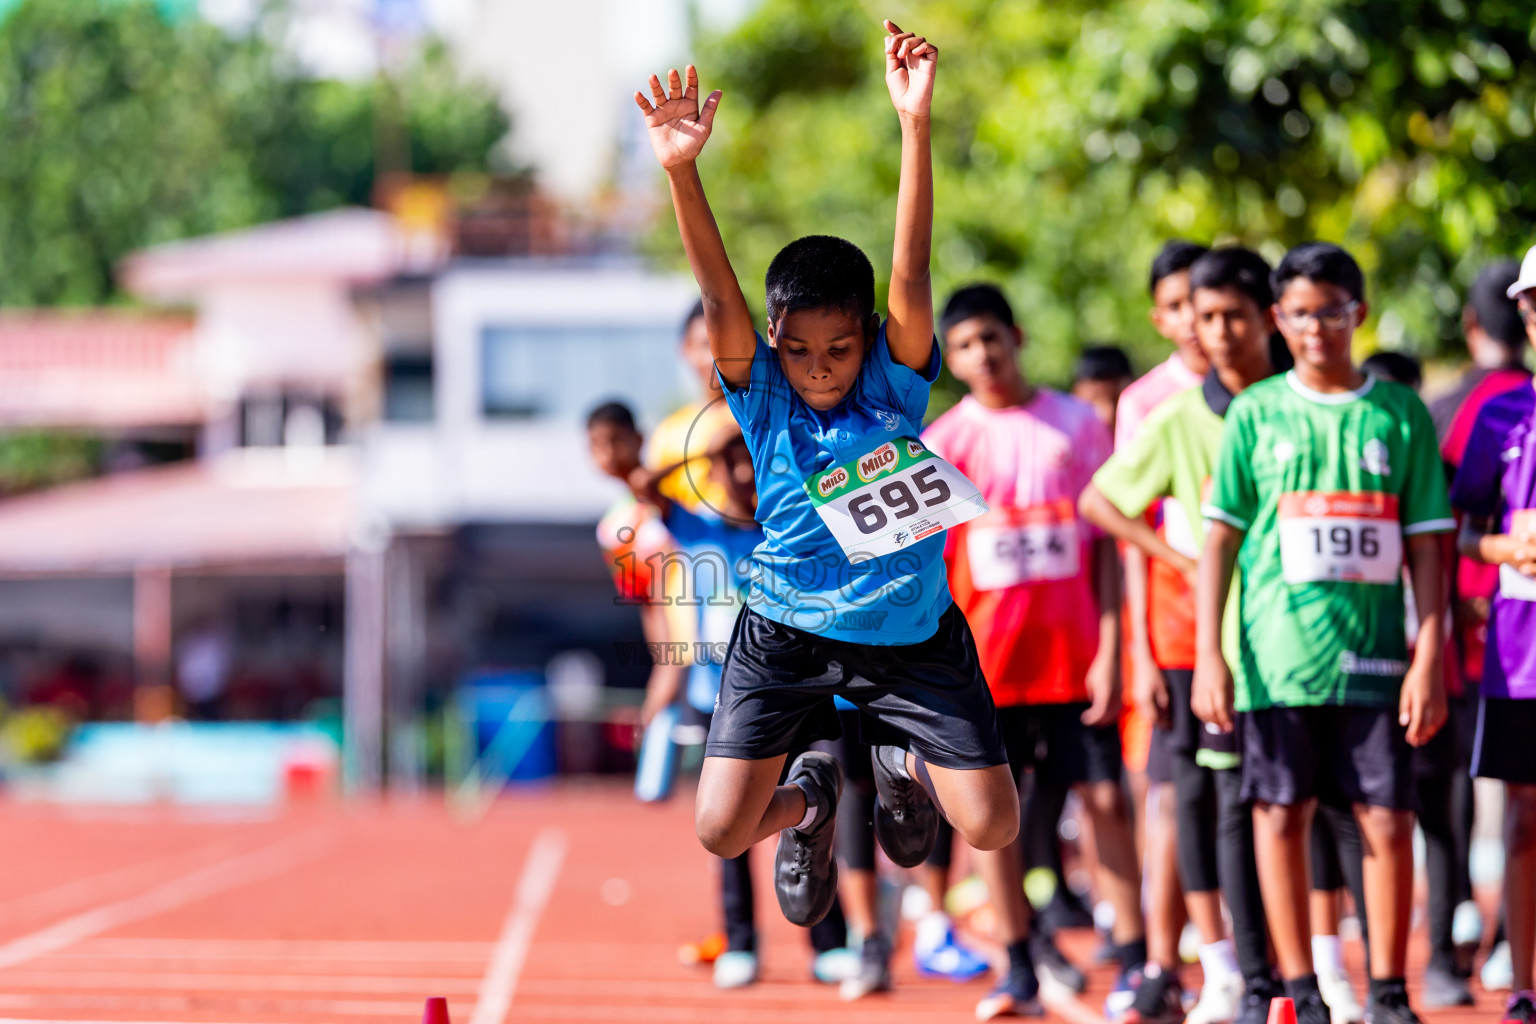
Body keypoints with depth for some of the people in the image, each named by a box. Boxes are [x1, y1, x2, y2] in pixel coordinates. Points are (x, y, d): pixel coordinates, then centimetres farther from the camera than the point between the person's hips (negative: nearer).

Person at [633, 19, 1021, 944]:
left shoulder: (894, 381, -10)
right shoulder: (764, 396, -10)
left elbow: (911, 276, -23)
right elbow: (720, 296, -24)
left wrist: (916, 125, -35)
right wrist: (682, 172, -40)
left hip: (912, 637, 0)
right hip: (786, 636, 0)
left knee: (993, 828, -4)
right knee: (720, 831, -8)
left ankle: (905, 766, 32)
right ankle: (812, 797, 29)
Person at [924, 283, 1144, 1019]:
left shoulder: (1077, 426, 3)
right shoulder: (942, 443, 4)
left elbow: (1107, 544, 3)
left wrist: (1109, 649, -5)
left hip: (1072, 651, -1)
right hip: (983, 659, 1)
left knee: (1106, 798, -3)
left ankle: (1134, 960, 2)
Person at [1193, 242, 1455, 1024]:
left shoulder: (1400, 414, 6)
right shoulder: (1256, 414, 5)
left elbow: (1425, 546, 5)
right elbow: (1219, 538, 5)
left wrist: (1429, 658, -2)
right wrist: (1208, 654, -2)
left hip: (1371, 650, 0)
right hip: (1275, 651, 0)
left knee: (1388, 819, -2)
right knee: (1280, 815, 2)